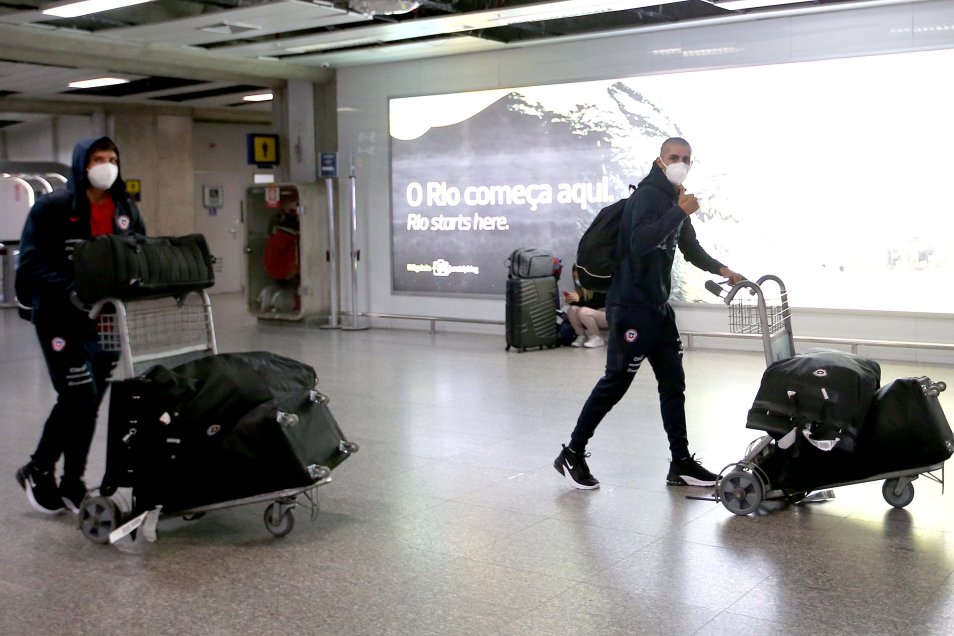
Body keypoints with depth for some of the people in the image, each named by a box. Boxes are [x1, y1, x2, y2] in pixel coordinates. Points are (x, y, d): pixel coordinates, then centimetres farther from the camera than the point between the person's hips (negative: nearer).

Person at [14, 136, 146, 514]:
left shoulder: (126, 211, 8)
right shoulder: (51, 208, -8)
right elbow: (31, 263, -14)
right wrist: (69, 291, -29)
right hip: (60, 317, -5)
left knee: (90, 399, 8)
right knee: (79, 396, -9)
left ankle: (72, 483, 22)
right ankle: (37, 471, 15)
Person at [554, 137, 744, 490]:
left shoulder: (673, 200, 15)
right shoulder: (647, 195, -13)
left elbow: (691, 248, 28)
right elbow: (640, 241, -31)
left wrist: (722, 269, 15)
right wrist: (680, 212, -29)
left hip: (660, 308, 9)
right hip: (632, 307, -9)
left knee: (673, 384, 8)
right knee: (614, 383, -3)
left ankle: (681, 463, 15)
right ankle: (572, 455, 10)